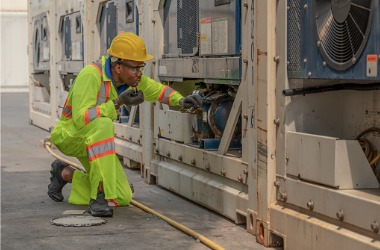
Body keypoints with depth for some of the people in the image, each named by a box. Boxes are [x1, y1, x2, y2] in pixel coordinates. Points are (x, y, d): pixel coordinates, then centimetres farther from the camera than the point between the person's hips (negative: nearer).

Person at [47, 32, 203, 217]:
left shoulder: (130, 76, -7)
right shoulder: (90, 75, -29)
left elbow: (155, 89, 9)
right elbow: (81, 119, -35)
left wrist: (180, 100, -9)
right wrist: (117, 103, -37)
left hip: (95, 142, 8)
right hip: (69, 134, -7)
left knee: (122, 198, 0)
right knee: (103, 125, -40)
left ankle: (65, 174, 21)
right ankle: (99, 196, -34)